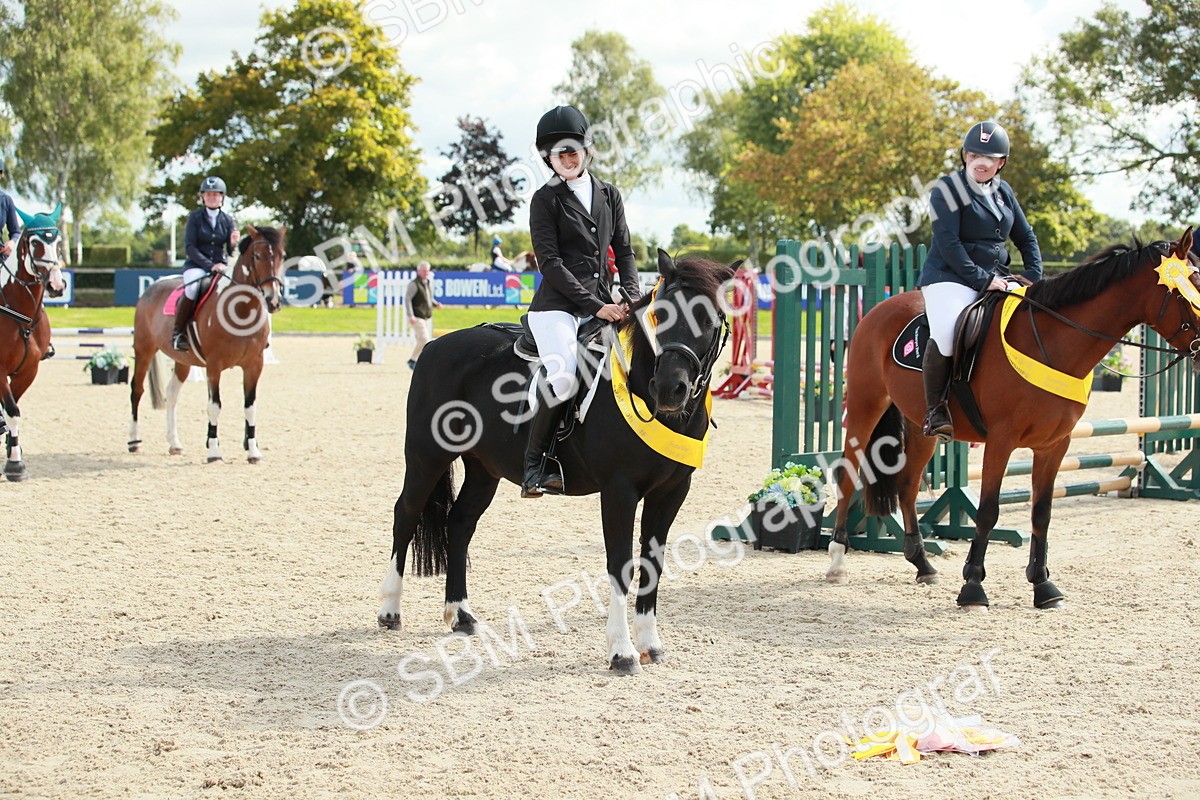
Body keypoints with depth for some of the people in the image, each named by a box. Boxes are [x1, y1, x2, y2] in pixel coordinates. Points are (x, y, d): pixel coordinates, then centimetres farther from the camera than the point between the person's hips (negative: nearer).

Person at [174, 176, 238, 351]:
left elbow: (230, 252, 4)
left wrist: (233, 243, -21)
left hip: (221, 266, 3)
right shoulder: (195, 217, 1)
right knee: (193, 287, -38)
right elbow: (189, 247, -7)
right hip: (196, 265, -3)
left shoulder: (227, 220, 8)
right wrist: (209, 265, -19)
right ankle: (178, 332, -24)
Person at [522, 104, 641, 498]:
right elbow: (550, 263, -8)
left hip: (601, 306, 6)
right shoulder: (546, 199, 0)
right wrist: (594, 305, -16)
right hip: (557, 306, -6)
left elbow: (624, 251, 18)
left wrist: (633, 297, -1)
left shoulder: (609, 194, 16)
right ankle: (535, 465, -19)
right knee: (562, 375, -28)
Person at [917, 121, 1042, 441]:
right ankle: (934, 408, -18)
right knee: (946, 334, -34)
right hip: (950, 278, -7)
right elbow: (948, 244, -14)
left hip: (996, 279, 7)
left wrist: (1033, 276, 6)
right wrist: (981, 280, -19)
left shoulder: (1004, 191, 15)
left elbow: (1026, 237, 22)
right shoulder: (947, 189, -4)